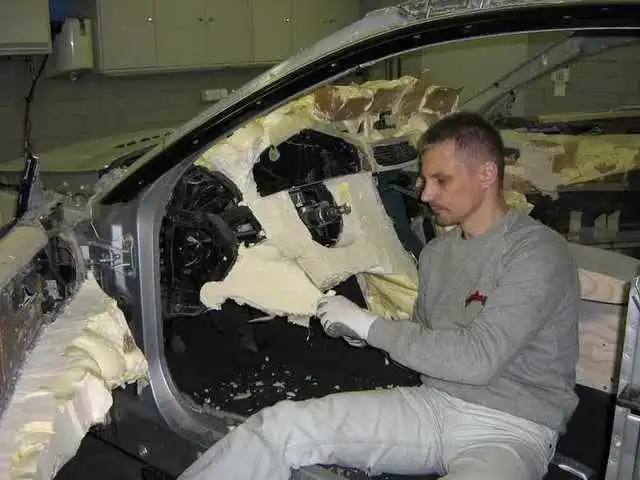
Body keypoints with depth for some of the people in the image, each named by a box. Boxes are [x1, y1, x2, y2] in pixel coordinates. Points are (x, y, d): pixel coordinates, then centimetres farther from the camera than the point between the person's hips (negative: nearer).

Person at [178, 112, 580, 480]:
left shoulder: (539, 253, -14)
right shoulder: (437, 252, 11)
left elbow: (478, 358, -23)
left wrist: (369, 325, -16)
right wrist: (353, 326, 0)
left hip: (512, 427, -6)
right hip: (433, 403, 6)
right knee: (282, 426, -11)